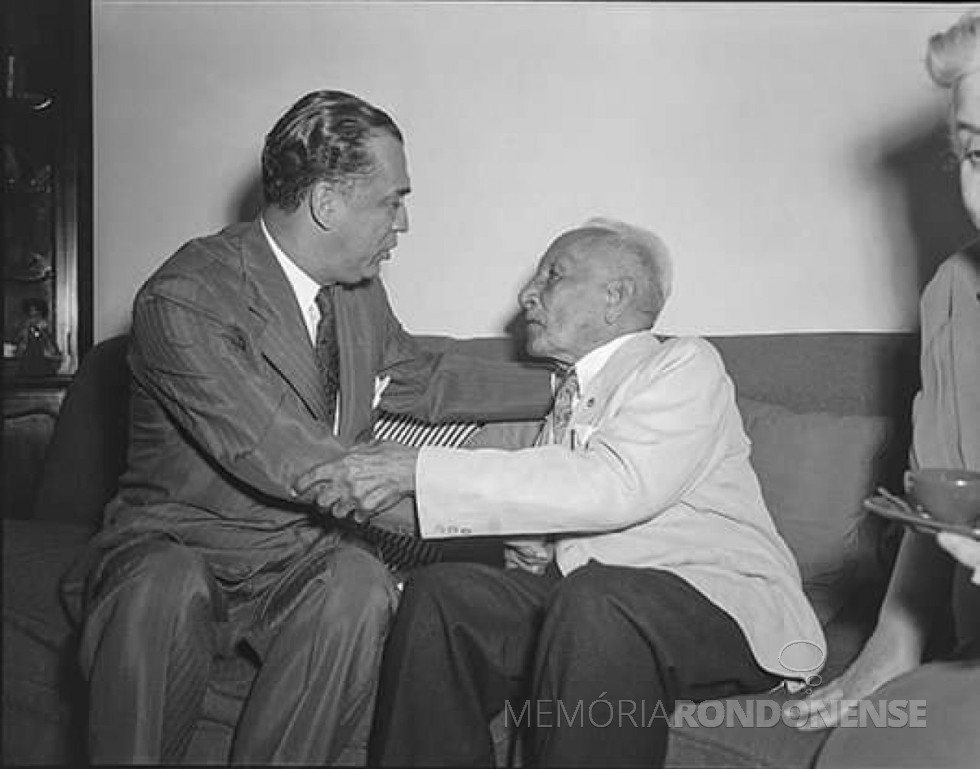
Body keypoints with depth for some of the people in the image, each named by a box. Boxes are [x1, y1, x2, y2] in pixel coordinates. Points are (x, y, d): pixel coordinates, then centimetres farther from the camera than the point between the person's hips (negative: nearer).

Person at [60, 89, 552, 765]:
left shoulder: (359, 288, 3)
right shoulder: (183, 300, -21)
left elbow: (422, 380, 20)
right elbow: (289, 463, -29)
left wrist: (557, 388, 16)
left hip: (305, 557, 5)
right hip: (181, 543, -4)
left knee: (360, 587, -29)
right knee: (164, 590, -37)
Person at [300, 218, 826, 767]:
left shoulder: (686, 364, -4)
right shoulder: (569, 395, 19)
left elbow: (616, 486, -23)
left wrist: (420, 471, -27)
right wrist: (530, 547, -3)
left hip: (719, 605, -6)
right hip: (586, 601, 7)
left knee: (597, 597, -36)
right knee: (441, 592, -14)